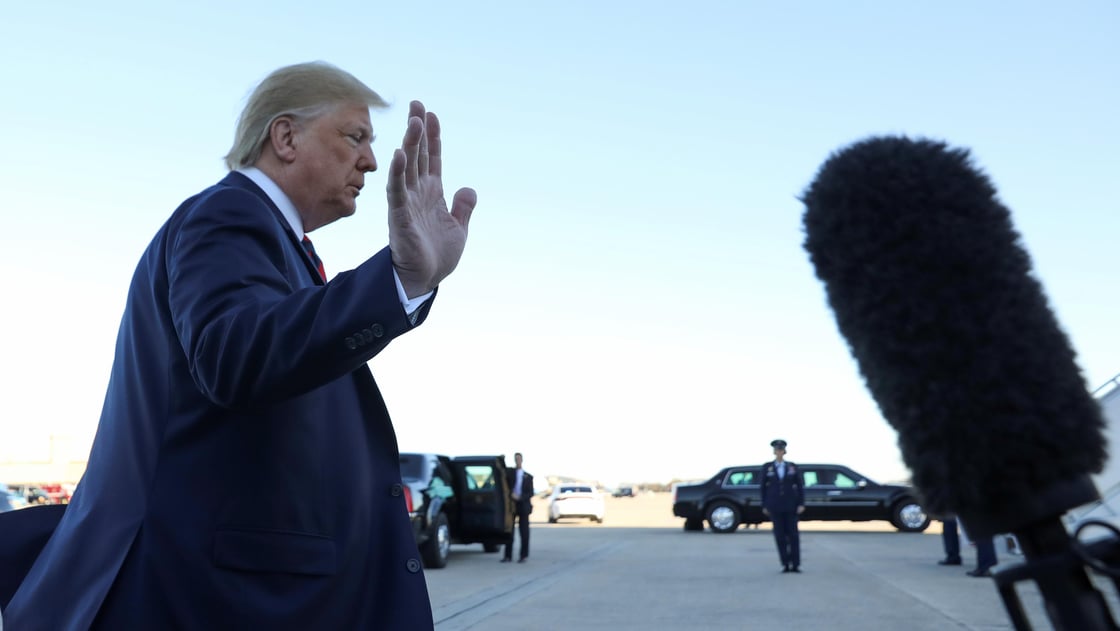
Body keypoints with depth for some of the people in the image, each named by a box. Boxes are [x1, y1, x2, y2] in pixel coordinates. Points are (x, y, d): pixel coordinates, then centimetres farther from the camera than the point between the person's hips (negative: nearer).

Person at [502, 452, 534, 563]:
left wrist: (520, 497, -11)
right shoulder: (509, 472, 9)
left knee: (524, 532, 0)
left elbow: (530, 493, 2)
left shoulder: (528, 477, 10)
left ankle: (523, 556, 6)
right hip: (511, 504, 0)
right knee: (509, 531, 0)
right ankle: (508, 555, 5)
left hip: (523, 505, 0)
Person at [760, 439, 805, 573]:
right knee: (780, 535, -2)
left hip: (790, 505, 0)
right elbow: (764, 487, 4)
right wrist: (764, 506, 1)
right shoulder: (767, 467, 2)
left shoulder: (793, 467, 4)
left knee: (793, 534, -1)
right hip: (775, 506, 0)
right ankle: (785, 564, 4)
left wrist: (801, 504, -6)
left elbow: (800, 486, 3)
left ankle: (796, 564, 4)